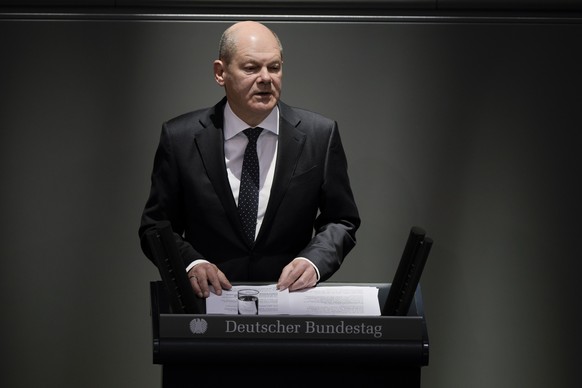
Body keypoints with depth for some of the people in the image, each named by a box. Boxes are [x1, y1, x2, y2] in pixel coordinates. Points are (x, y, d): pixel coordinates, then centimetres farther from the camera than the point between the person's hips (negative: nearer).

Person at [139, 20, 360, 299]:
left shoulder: (320, 135, 3)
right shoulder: (180, 138, 2)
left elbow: (341, 221, 11)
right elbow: (155, 227, 8)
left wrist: (313, 260, -9)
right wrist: (191, 263, -12)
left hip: (290, 297, 3)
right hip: (209, 301, -2)